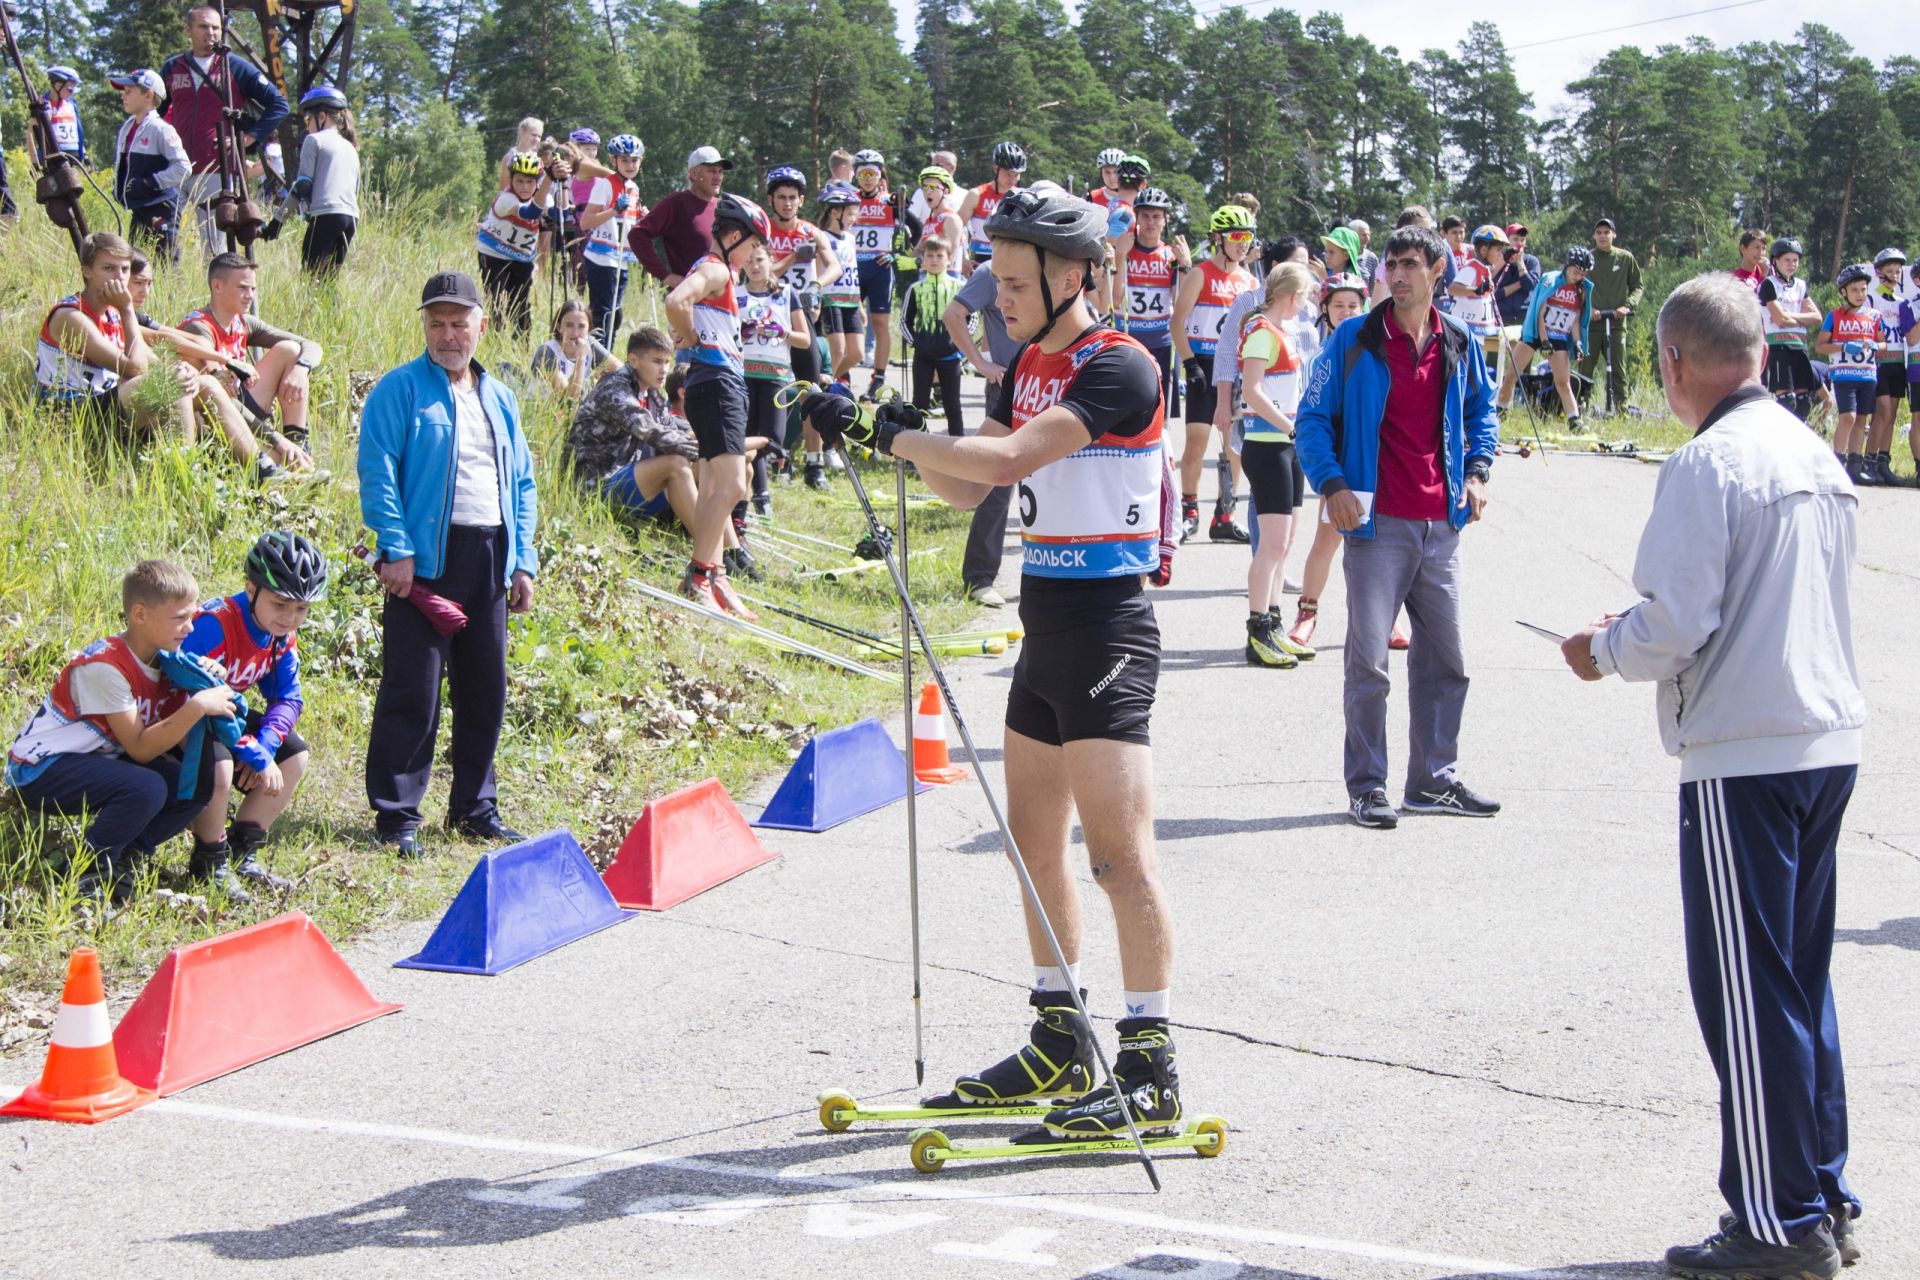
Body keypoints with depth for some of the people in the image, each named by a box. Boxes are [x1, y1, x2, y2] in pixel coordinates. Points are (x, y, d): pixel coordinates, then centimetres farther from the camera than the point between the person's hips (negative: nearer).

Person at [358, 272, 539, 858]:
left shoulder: (499, 398, 17)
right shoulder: (401, 388, -1)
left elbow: (521, 484, 19)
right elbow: (377, 471, -9)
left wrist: (523, 561, 11)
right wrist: (396, 548, -17)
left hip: (490, 559, 6)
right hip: (425, 559, -6)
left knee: (485, 689, 11)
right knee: (413, 692, -6)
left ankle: (474, 806, 23)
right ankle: (396, 814, 1)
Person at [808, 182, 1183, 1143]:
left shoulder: (1118, 368, -15)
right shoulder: (1028, 367, 14)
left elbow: (1006, 459, -26)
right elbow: (969, 486, 13)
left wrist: (893, 436, -18)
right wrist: (878, 433, 0)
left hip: (1106, 629, -9)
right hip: (1045, 624, 9)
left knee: (1118, 852, -10)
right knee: (1034, 842, 14)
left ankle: (1152, 1071, -6)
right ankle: (1061, 1044, 25)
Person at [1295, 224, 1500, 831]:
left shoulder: (1458, 344, 8)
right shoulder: (1354, 340, -4)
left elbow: (1481, 410, 24)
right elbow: (1312, 419, -1)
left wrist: (1477, 470, 9)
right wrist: (1331, 483, -14)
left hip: (1440, 525, 5)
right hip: (1378, 524, -4)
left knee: (1445, 660, 10)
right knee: (1368, 661, -3)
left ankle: (1435, 780, 22)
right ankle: (1366, 786, 7)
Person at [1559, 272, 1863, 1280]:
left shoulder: (1708, 463, -14)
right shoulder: (1817, 456, 11)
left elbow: (1674, 628, -19)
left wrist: (1603, 649, 1)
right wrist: (1643, 631, 24)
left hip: (1743, 756, -8)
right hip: (1829, 739, 8)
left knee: (1746, 991, 0)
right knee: (1800, 982, 17)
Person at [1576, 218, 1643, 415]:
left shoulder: (1625, 258, 7)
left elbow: (1637, 286, 11)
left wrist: (1627, 306, -7)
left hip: (1616, 323, 0)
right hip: (1590, 323, 0)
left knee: (1618, 371, 0)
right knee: (1585, 369, -2)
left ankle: (1620, 411, 4)